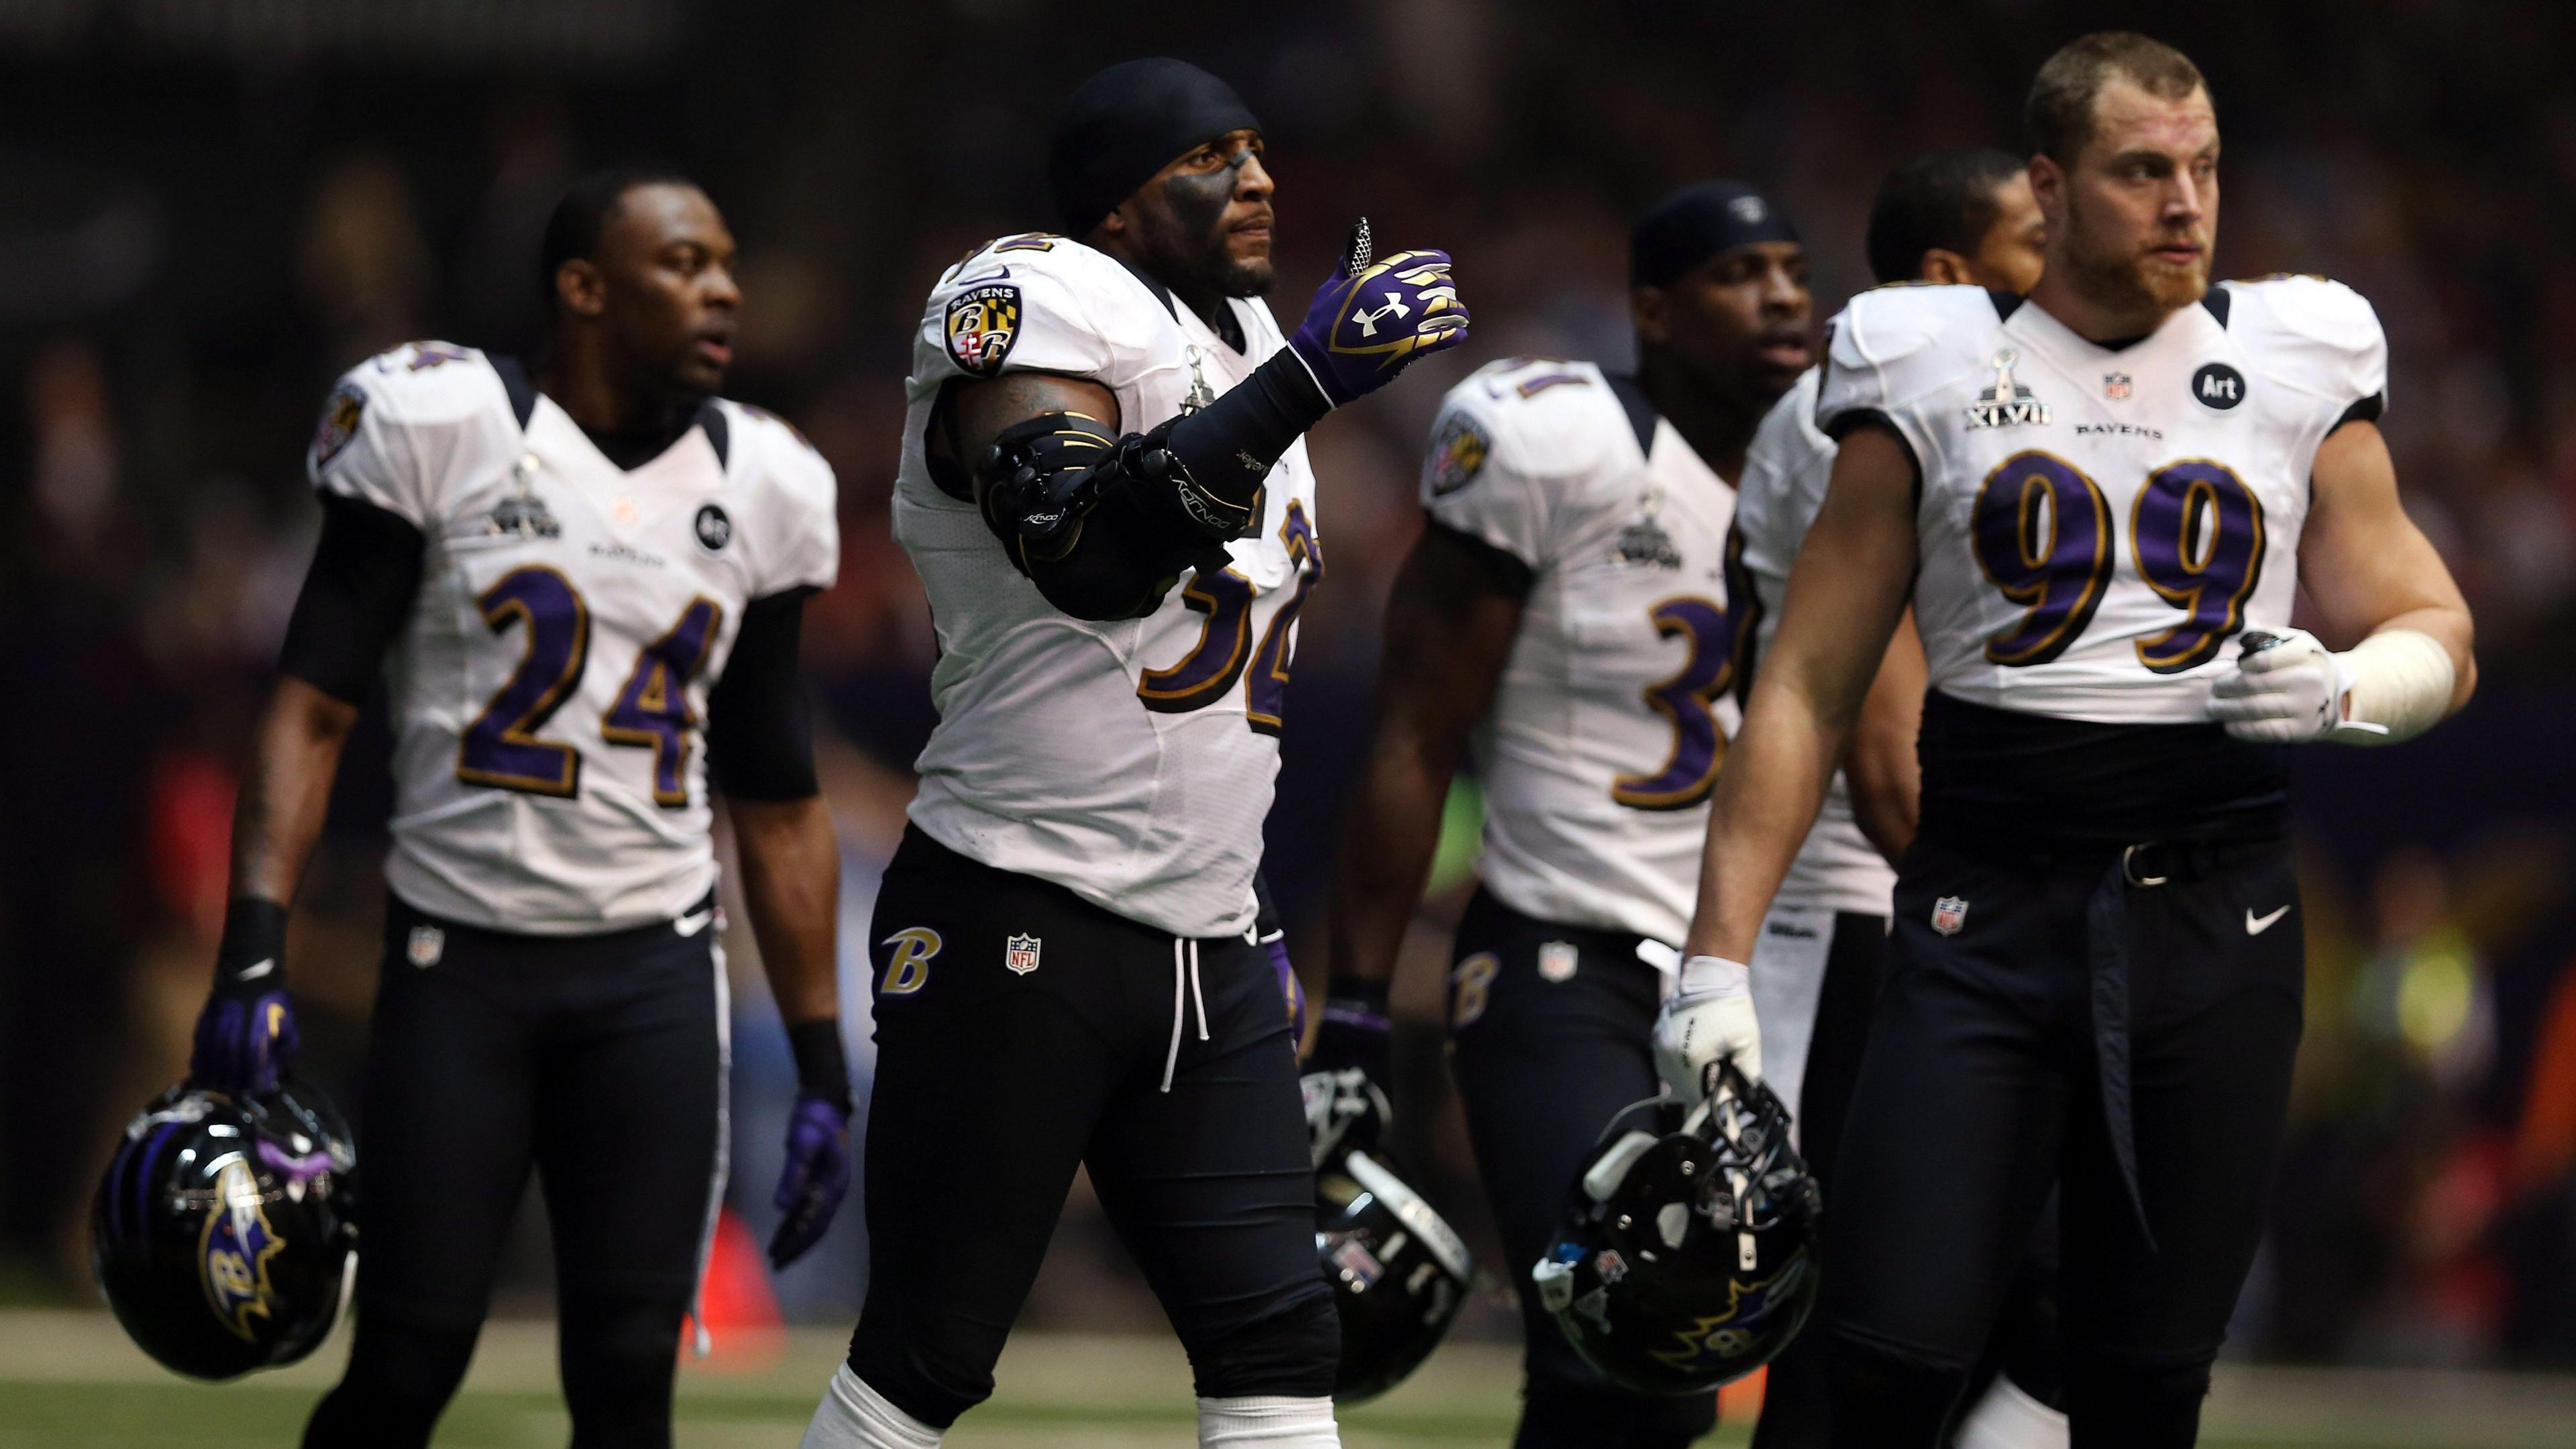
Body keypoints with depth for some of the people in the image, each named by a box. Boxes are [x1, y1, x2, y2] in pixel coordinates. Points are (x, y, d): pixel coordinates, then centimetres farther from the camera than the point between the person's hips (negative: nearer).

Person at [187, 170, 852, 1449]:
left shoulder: (758, 488, 9)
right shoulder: (441, 430, -4)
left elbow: (776, 805, 15)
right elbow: (313, 706, -6)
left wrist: (822, 1067, 12)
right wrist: (253, 951, -18)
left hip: (654, 971, 3)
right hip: (461, 957, -3)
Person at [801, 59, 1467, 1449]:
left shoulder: (1243, 338, 18)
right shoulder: (1033, 307, -10)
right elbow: (1085, 552, -30)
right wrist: (1302, 383, -33)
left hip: (1206, 952, 8)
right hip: (1018, 931, -8)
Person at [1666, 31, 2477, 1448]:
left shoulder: (2299, 365, 9)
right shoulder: (1934, 371, 5)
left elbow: (2435, 637, 15)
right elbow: (1811, 684, 6)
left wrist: (2342, 689, -9)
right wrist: (1718, 957, -1)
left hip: (2214, 924, 2)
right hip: (1984, 909, -1)